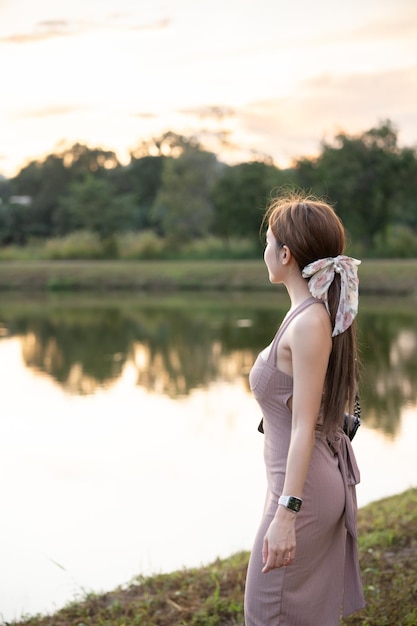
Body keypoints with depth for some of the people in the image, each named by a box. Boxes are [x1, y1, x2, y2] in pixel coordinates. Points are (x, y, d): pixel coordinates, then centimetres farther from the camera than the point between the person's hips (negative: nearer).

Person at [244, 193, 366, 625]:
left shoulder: (308, 323, -21)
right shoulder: (325, 315, 7)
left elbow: (304, 426, -24)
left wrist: (285, 513, -25)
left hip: (304, 487, -9)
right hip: (330, 478, 9)